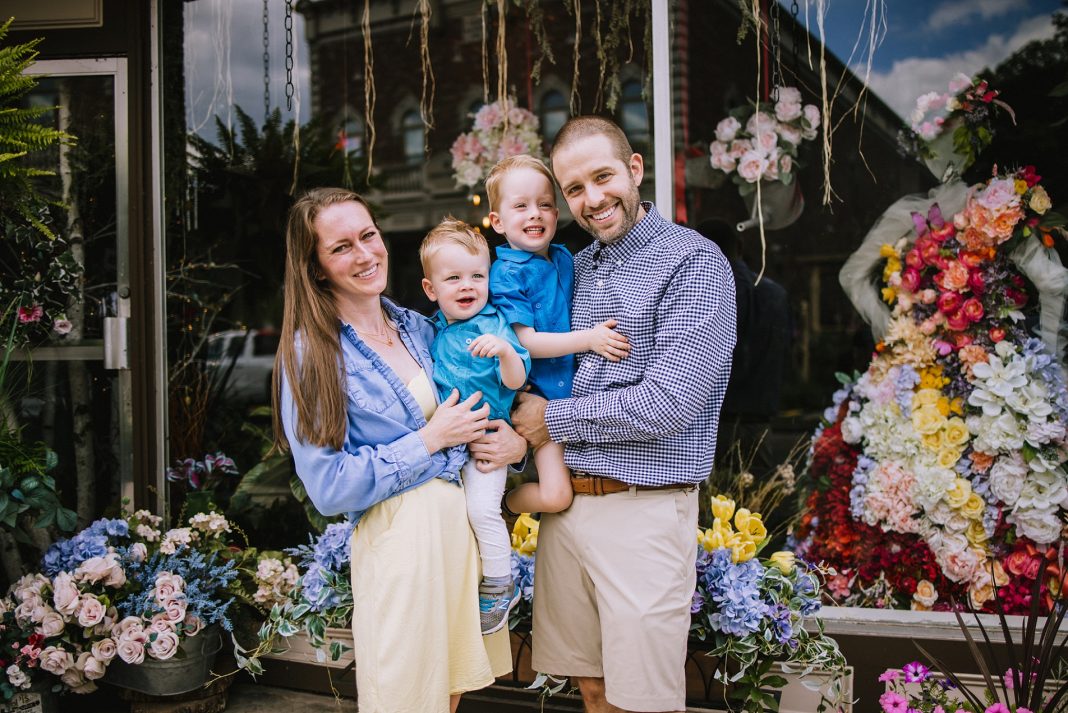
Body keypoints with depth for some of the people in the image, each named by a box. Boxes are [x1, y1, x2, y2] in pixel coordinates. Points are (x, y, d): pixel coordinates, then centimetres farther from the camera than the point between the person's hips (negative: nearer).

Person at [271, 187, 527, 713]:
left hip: (468, 522, 6)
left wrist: (515, 441, -4)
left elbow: (496, 397, 19)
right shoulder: (311, 354, -9)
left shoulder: (420, 328, 9)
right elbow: (328, 487, -13)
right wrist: (429, 441, -12)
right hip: (399, 538, -6)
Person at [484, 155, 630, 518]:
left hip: (577, 391, 7)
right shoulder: (506, 273, -13)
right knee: (557, 496, -12)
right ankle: (501, 504, 15)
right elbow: (526, 341, -18)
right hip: (538, 396, -7)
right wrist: (589, 338, -24)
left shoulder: (564, 258, 7)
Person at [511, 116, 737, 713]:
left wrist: (553, 420, -9)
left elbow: (666, 404, -19)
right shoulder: (575, 269, 13)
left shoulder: (694, 263, -10)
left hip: (644, 510, -6)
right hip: (564, 502, 7)